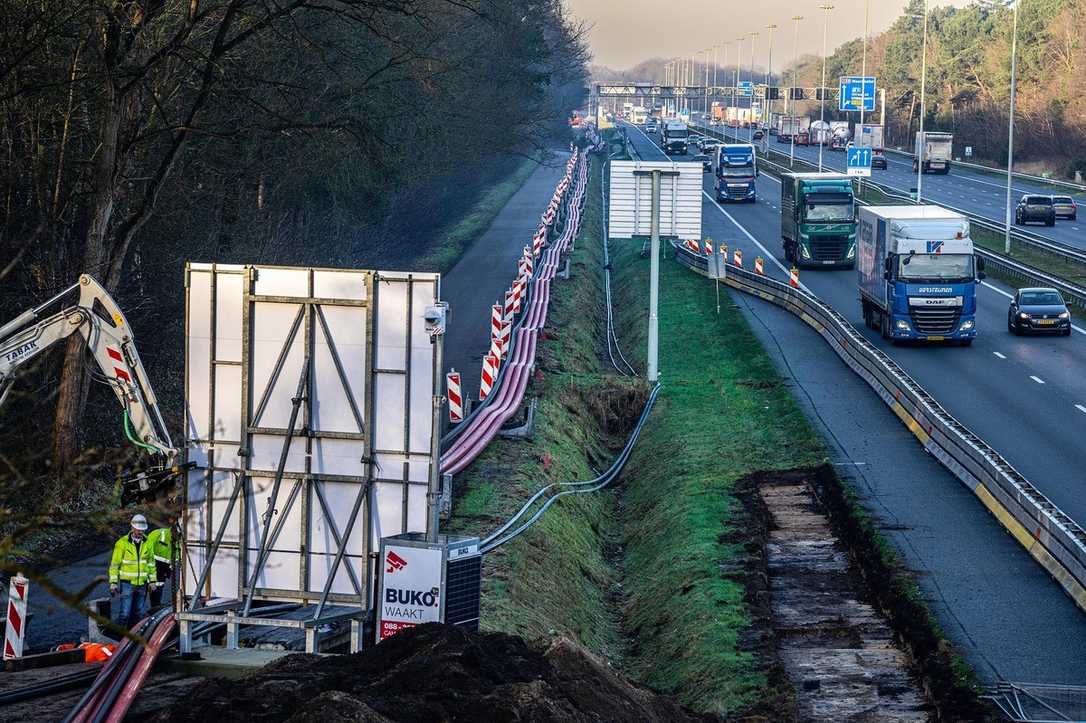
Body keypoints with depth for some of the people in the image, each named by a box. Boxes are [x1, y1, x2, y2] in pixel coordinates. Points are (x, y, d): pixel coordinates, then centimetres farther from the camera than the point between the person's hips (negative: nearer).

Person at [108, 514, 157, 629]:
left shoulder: (147, 542, 5)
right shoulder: (122, 543, -8)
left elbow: (151, 562, 16)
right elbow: (114, 564, -5)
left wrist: (152, 580, 13)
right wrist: (113, 583, -8)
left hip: (142, 584, 5)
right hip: (127, 583, -5)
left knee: (140, 614, 8)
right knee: (125, 613, -11)